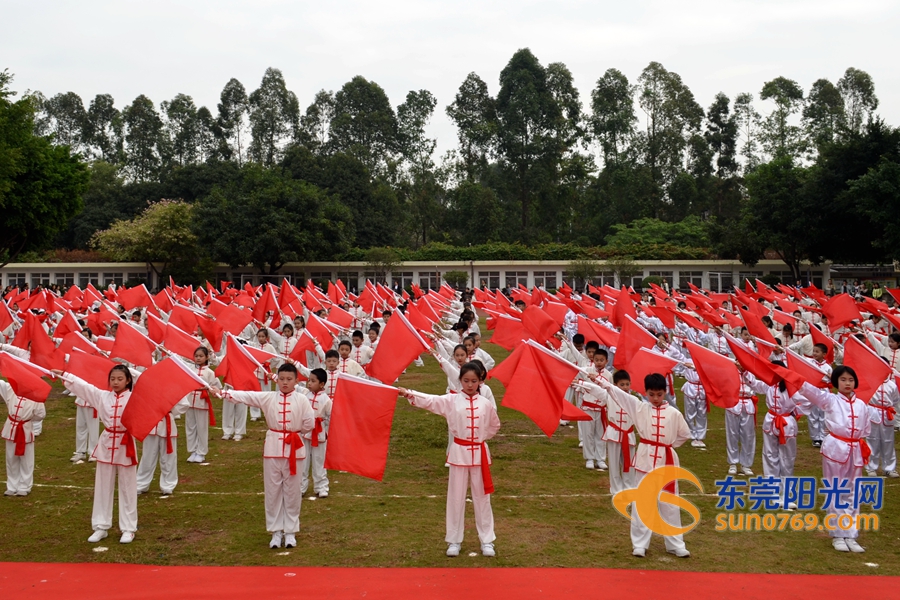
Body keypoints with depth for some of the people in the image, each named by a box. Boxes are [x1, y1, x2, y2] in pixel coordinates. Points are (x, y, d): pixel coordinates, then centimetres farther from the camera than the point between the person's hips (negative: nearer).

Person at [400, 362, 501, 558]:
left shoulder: (485, 403, -1)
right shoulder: (451, 401, -5)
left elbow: (495, 425, 15)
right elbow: (429, 400, -18)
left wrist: (481, 438, 5)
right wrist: (408, 393, -33)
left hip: (479, 453, 1)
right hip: (459, 452, -1)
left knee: (482, 497, 9)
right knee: (456, 497, 7)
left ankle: (487, 540, 21)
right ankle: (454, 540, 20)